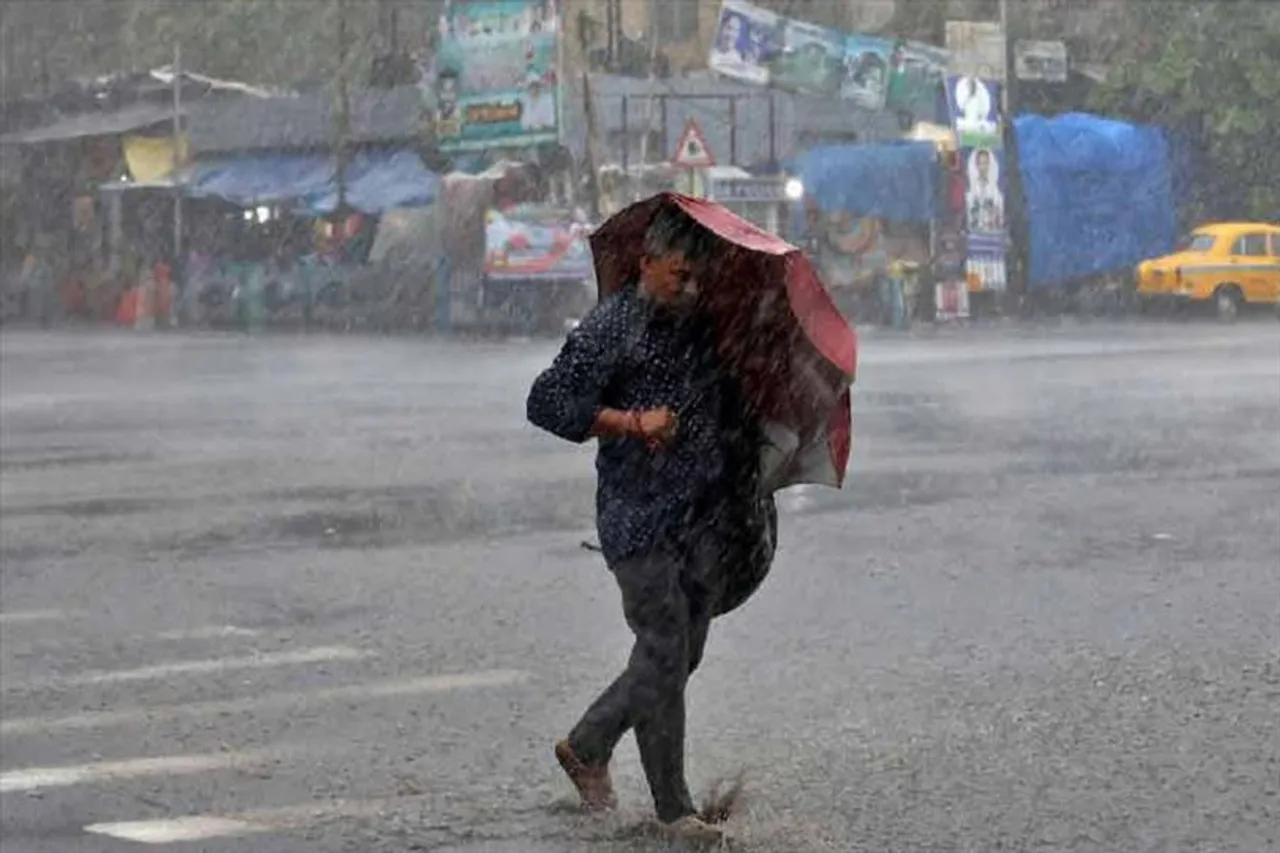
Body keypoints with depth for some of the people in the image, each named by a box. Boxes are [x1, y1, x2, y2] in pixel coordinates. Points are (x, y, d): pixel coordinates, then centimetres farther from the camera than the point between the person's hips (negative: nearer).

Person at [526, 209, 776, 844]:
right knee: (664, 654, -5)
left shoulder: (704, 324, 12)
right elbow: (547, 402, -12)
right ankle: (673, 809, 4)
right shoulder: (611, 327, -8)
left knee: (682, 652, 10)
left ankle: (587, 746, 30)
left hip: (706, 516, 7)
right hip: (638, 517, -7)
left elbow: (731, 406, 31)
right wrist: (632, 422, -18)